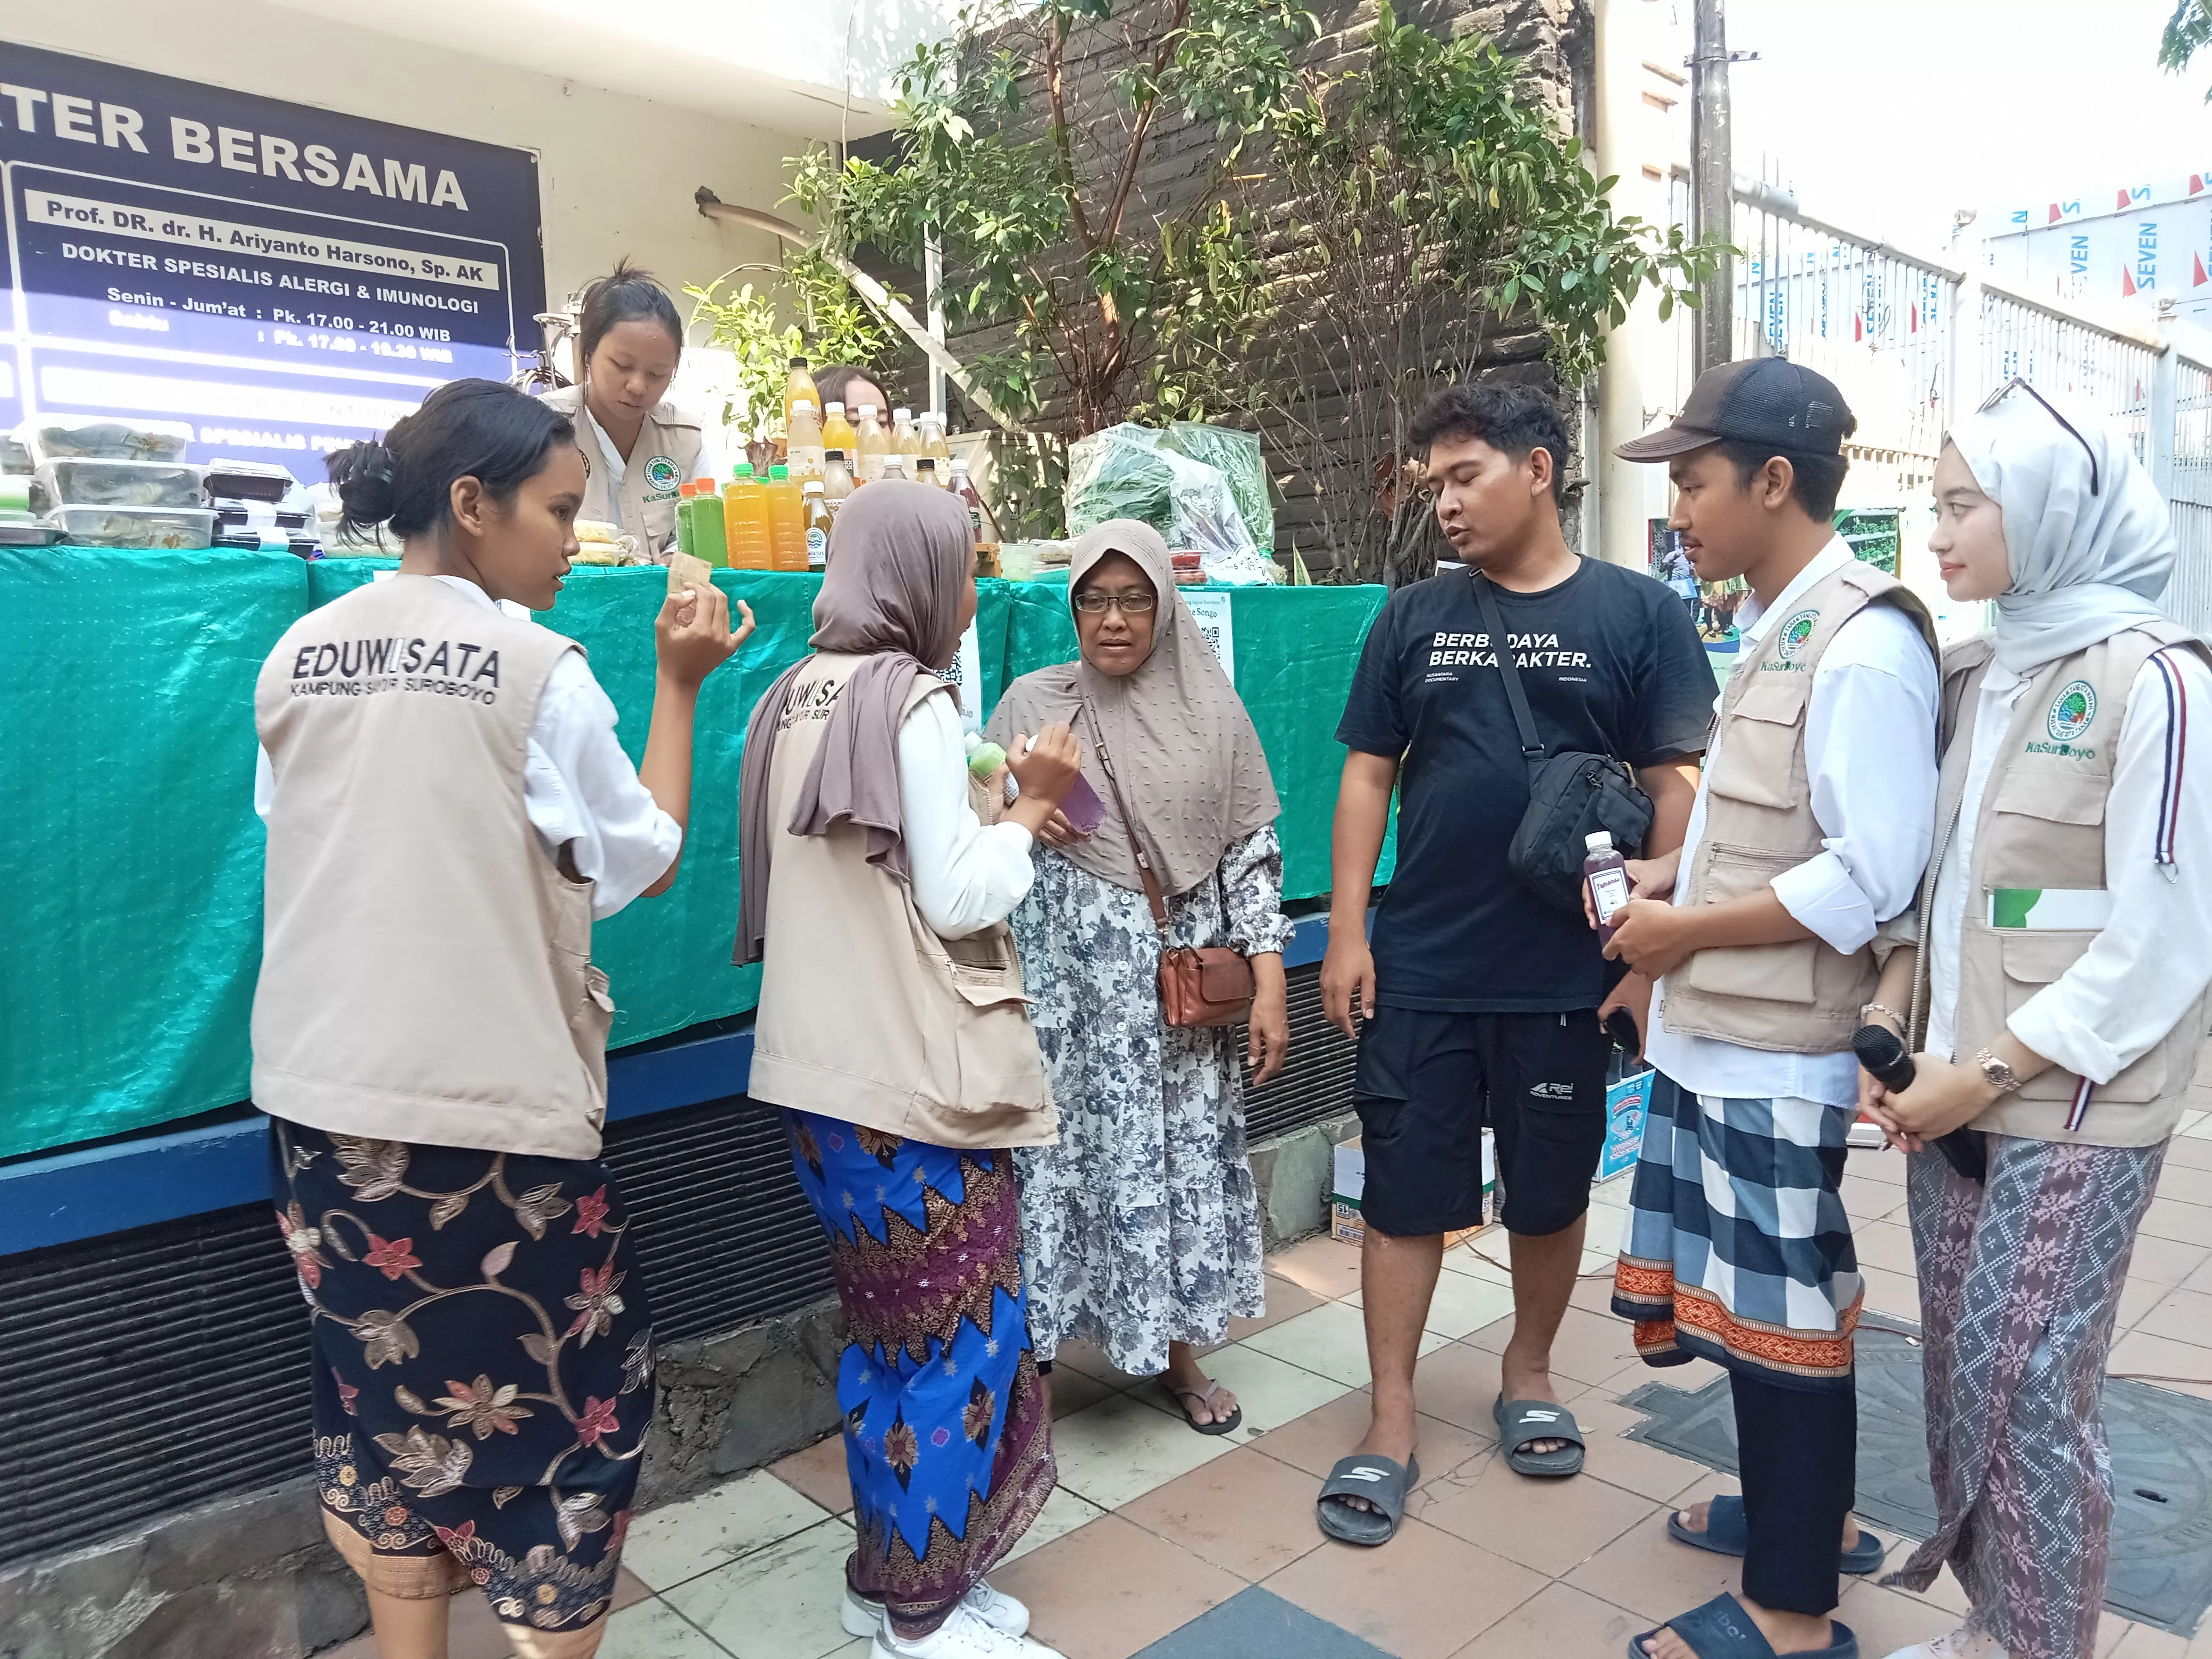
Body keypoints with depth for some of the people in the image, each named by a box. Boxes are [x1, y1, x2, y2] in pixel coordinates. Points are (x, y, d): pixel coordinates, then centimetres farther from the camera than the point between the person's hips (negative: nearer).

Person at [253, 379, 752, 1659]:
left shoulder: (299, 657, 4)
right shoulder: (538, 667, -14)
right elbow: (648, 863, -5)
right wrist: (680, 687, 1)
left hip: (326, 1090, 6)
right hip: (493, 1103, -6)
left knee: (392, 1391, 19)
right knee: (563, 1403, 10)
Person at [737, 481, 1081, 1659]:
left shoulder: (797, 699, 10)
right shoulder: (915, 701, -15)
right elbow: (961, 900, -16)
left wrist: (993, 813, 14)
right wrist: (1032, 805, -1)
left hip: (821, 1070, 9)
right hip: (913, 1079, -9)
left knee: (887, 1329, 18)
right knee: (967, 1333, 4)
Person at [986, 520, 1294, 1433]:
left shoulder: (1212, 709, 3)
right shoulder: (1031, 701, 3)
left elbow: (1254, 848, 2)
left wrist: (1270, 981, -4)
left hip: (1188, 977, 1)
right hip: (1070, 974, -1)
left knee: (1186, 1151, 7)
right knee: (1062, 1149, -1)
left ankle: (1175, 1348, 27)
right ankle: (1033, 1355, 15)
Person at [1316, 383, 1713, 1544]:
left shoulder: (1638, 614, -1)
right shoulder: (1414, 616, 6)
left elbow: (1677, 784, -3)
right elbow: (1367, 773, 6)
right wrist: (1347, 930, 0)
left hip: (1570, 974, -1)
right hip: (1420, 970, 2)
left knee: (1550, 1191, 15)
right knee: (1404, 1192, 6)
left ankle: (1529, 1372, 38)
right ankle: (1391, 1426, 19)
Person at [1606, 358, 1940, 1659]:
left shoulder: (1864, 647, -18)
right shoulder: (1776, 629, 11)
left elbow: (1869, 877, -22)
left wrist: (1684, 932, -16)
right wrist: (1674, 873, 6)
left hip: (1776, 1047, -9)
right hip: (1714, 1027, 9)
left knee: (1782, 1313, 5)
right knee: (1741, 1293, 21)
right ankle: (1803, 1510, 42)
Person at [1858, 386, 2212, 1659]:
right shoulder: (1975, 673, 10)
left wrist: (1992, 1071, -14)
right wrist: (1895, 1021, 2)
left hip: (2074, 1111, -6)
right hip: (1958, 1096, 6)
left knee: (2029, 1387, 1)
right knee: (1961, 1372, 13)